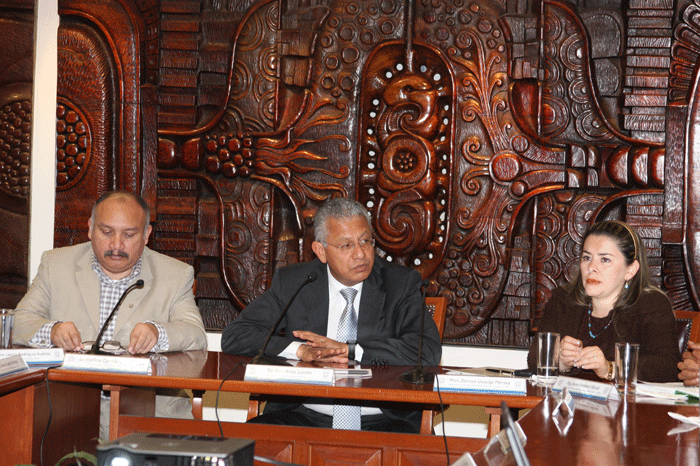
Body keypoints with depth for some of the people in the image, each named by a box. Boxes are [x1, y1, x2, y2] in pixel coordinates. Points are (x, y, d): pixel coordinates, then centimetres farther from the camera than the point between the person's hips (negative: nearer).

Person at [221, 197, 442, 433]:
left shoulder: (402, 283, 5)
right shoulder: (291, 282, 8)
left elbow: (429, 350, -10)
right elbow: (234, 337, 1)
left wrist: (348, 350, -14)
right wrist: (301, 351, -15)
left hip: (379, 421, -2)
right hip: (304, 417, 2)